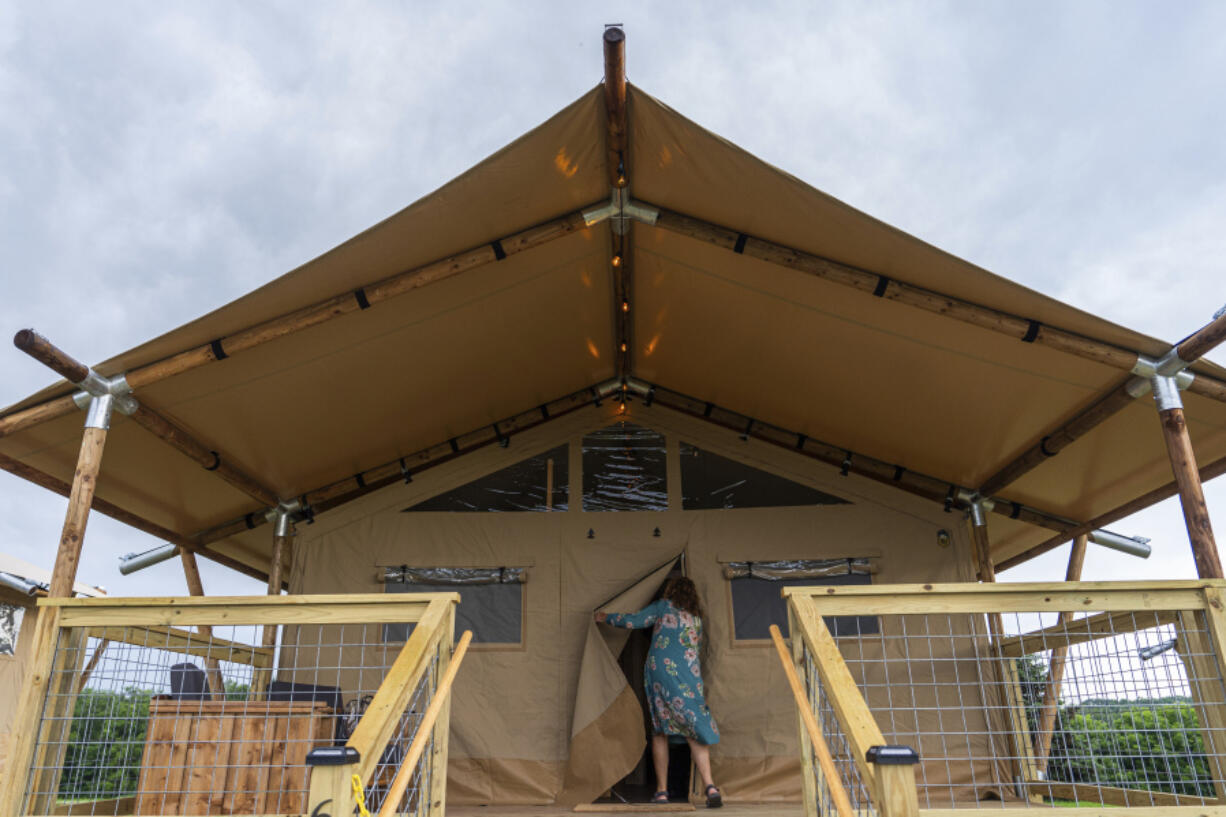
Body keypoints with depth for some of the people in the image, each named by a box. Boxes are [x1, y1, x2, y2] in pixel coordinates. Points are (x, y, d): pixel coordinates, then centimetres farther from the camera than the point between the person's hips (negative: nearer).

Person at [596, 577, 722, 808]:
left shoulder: (663, 606, 9)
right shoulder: (697, 618, 18)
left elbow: (633, 621, 4)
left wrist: (606, 618, 19)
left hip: (659, 670, -2)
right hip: (689, 676, 2)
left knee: (660, 730, 8)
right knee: (695, 732, 2)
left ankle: (661, 790, 8)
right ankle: (710, 787, -13)